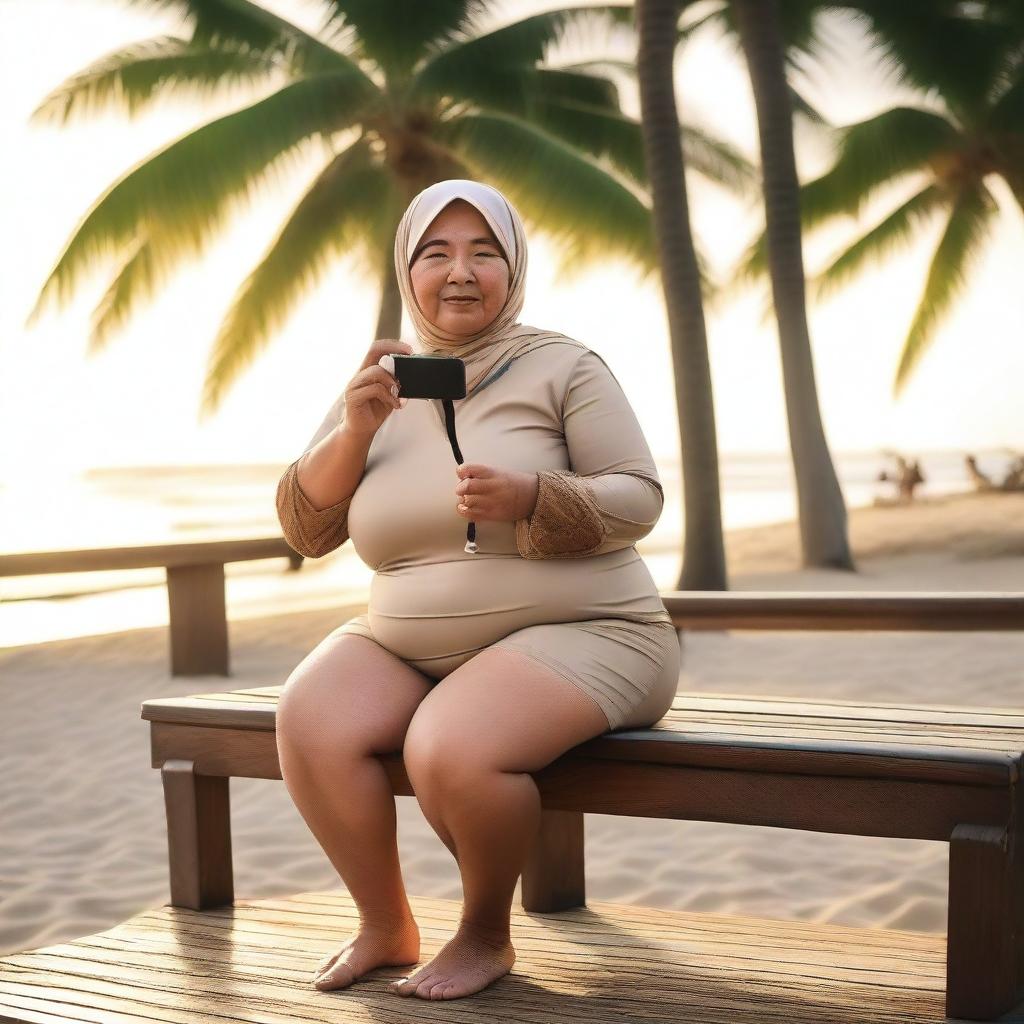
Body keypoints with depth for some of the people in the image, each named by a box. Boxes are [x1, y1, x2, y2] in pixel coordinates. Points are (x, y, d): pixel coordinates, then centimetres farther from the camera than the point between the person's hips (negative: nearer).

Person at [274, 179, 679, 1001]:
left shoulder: (562, 366, -3)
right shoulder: (379, 385, 9)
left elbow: (640, 500, -7)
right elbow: (307, 532, 6)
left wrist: (529, 498, -25)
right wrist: (355, 432, -11)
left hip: (574, 633, -4)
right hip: (404, 642, 5)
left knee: (448, 750, -32)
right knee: (309, 723, -23)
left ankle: (487, 932, -2)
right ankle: (386, 924, -1)